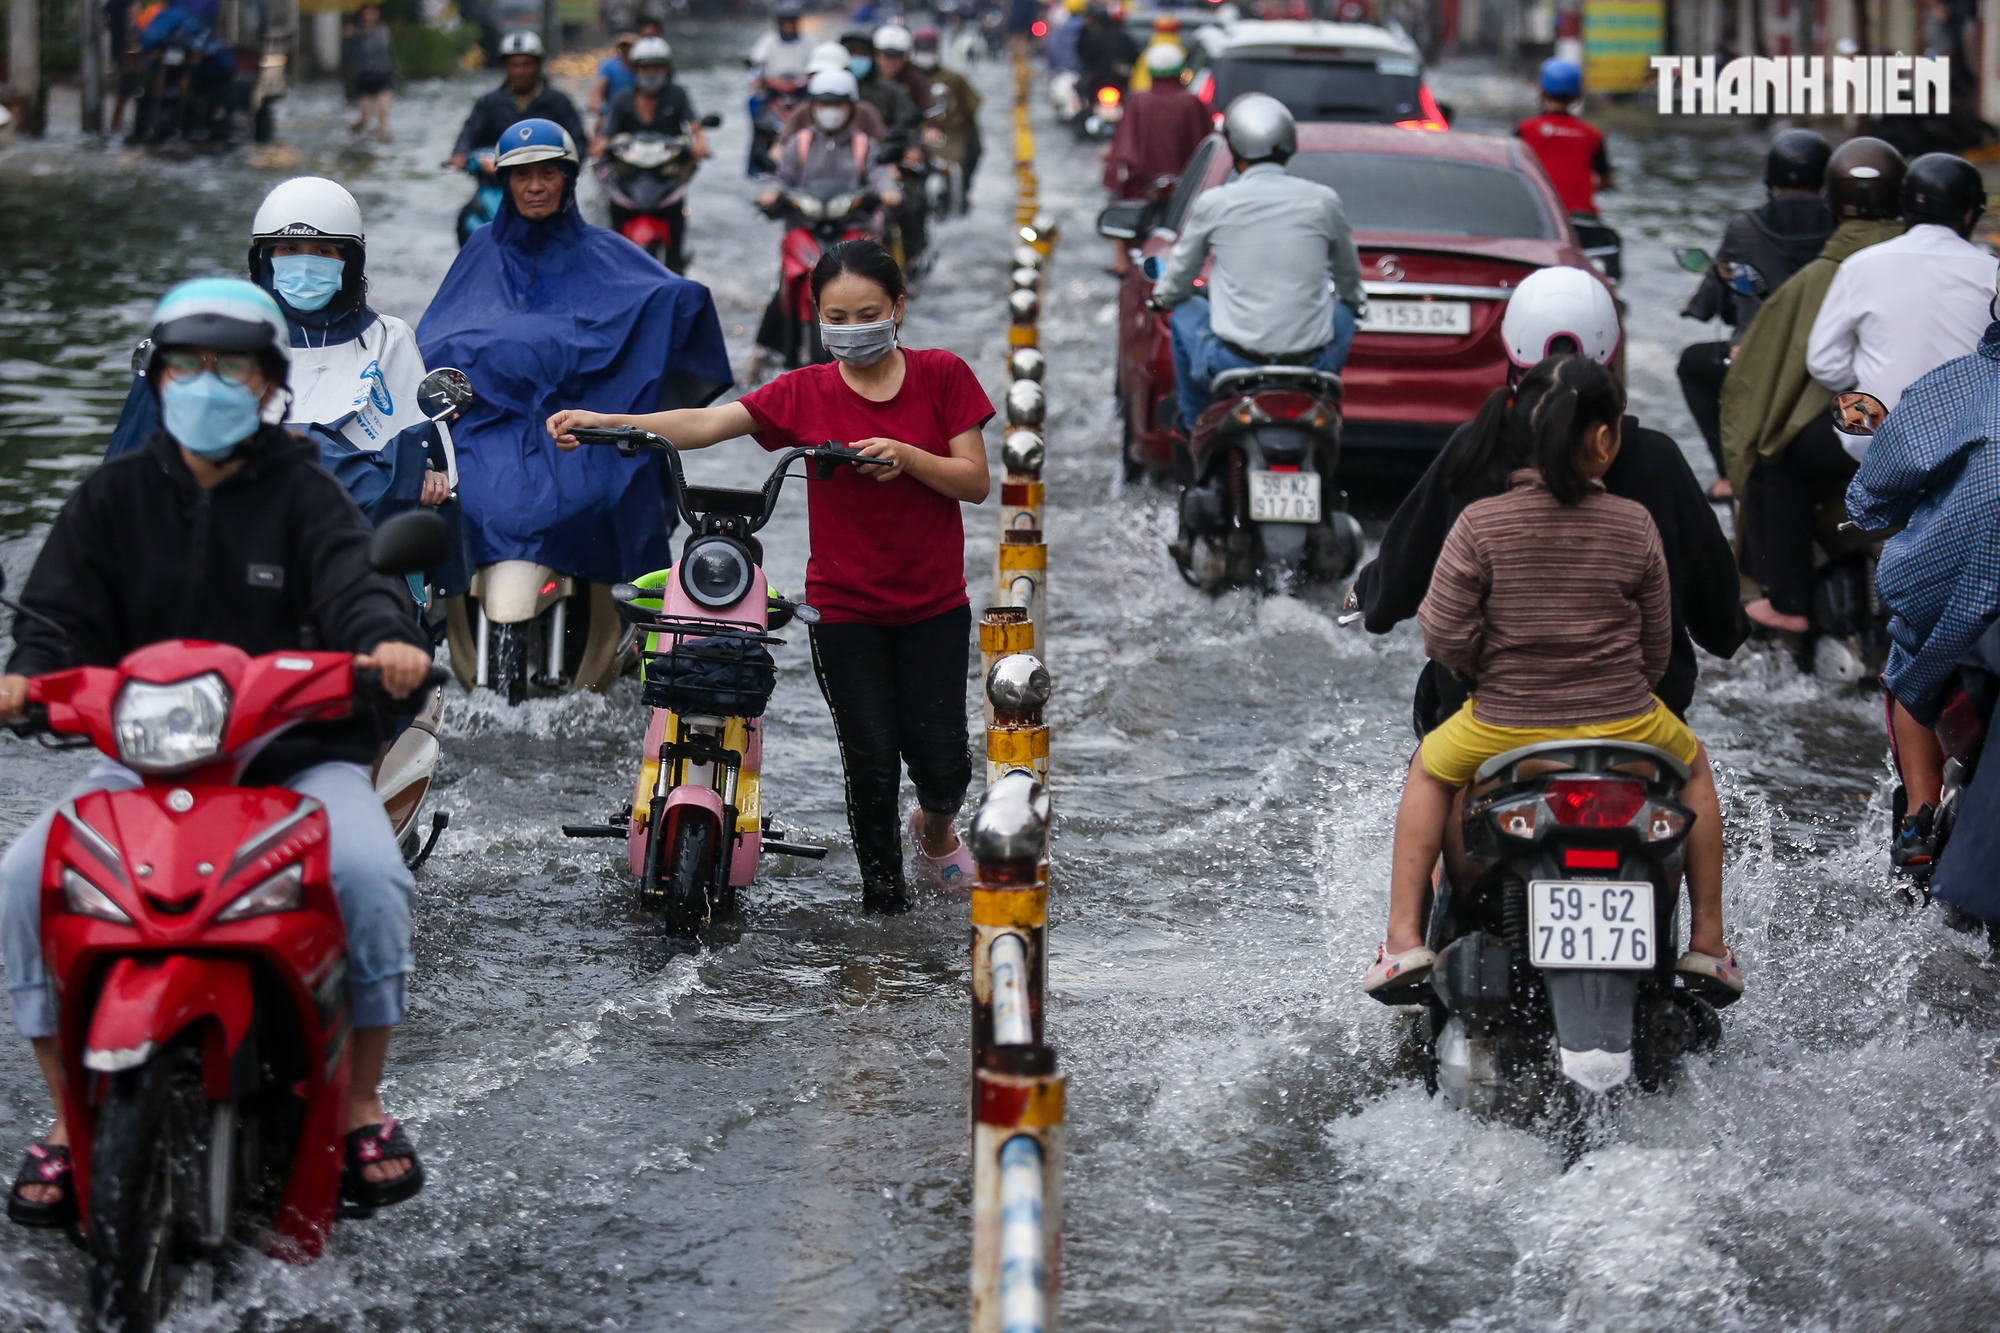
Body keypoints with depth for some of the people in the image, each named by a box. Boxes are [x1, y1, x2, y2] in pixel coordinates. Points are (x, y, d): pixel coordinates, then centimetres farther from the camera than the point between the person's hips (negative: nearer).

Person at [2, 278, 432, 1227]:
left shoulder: (303, 496, 5)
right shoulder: (113, 498, 12)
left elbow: (353, 585, -11)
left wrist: (388, 640, -35)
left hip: (298, 753, -2)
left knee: (370, 874, -30)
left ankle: (361, 1105, -10)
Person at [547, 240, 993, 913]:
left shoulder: (942, 375, -3)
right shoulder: (804, 392, -3)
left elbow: (976, 482, -5)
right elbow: (705, 424, -15)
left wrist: (906, 456, -24)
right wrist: (602, 422, -28)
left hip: (935, 607, 0)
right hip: (844, 608, 0)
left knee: (940, 758, -1)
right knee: (869, 757, 0)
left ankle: (935, 831, 34)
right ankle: (882, 892, 18)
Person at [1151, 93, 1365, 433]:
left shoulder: (1213, 203, -4)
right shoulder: (1323, 200, 0)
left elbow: (1178, 282, 11)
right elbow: (1349, 278, 19)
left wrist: (1162, 293, 37)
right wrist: (1353, 301, 44)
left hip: (1232, 363, -1)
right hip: (1312, 364, 2)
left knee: (1184, 311, 29)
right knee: (1343, 313, 33)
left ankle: (1194, 422, 39)